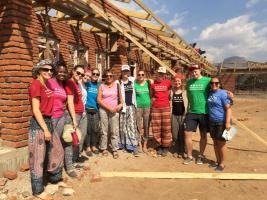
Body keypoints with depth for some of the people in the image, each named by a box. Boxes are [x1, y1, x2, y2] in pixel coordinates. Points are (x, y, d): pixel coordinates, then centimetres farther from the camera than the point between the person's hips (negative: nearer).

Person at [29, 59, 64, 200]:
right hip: (38, 124, -9)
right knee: (39, 158, 2)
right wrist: (45, 129, -18)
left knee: (57, 151, 18)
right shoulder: (36, 84, -13)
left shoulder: (47, 85, 13)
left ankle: (56, 178, 38)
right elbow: (36, 110, -17)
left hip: (49, 121, 9)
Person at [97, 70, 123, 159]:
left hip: (114, 110, 0)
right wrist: (108, 107, -10)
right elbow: (99, 100, -1)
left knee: (115, 130, -2)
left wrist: (120, 104, -5)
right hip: (103, 109, 0)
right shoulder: (101, 86, 6)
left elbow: (120, 97, 15)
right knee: (104, 130, 3)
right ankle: (104, 148, 16)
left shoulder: (117, 85, 8)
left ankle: (115, 149, 6)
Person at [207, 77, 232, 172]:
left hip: (222, 122, -7)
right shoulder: (210, 93, 8)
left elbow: (228, 108, -17)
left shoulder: (223, 94, -13)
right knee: (215, 142, 15)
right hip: (212, 121, 7)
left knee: (221, 143, 3)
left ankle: (222, 164, 17)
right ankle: (218, 161, 29)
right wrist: (209, 119, 18)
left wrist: (228, 122, -23)